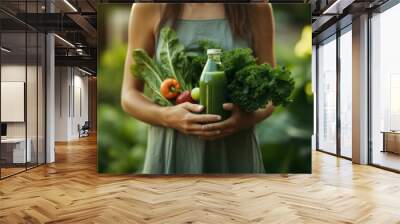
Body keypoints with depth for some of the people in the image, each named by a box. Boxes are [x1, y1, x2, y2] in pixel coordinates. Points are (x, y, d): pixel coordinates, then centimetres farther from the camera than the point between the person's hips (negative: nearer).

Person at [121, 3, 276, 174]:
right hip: (172, 154, 0)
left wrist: (249, 117, -17)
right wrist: (167, 116, -20)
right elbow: (129, 96, 0)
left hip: (236, 153, 1)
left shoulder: (257, 7, -1)